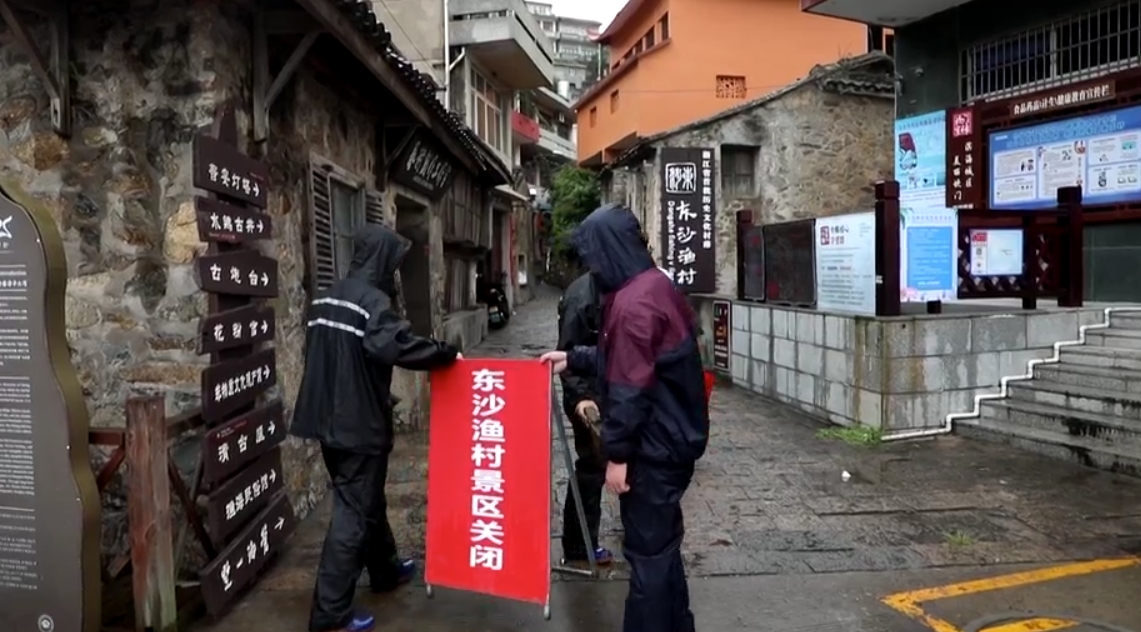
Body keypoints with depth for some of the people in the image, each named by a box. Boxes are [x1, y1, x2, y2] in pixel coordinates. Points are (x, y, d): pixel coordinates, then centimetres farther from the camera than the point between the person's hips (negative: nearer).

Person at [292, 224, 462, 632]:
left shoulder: (326, 298, 10)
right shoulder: (373, 301, -17)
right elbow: (400, 346, -32)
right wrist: (447, 353, -18)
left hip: (329, 418, 9)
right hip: (360, 424, -9)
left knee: (366, 501, 23)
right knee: (353, 513, -1)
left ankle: (385, 570, 41)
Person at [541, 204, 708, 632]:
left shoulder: (633, 301, -22)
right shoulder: (654, 285, 9)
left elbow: (629, 388, -23)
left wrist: (618, 455, -17)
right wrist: (573, 359, 24)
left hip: (653, 446, -10)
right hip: (671, 437, 10)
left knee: (647, 548, 3)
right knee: (661, 541, 21)